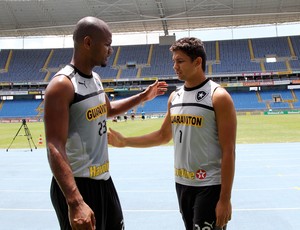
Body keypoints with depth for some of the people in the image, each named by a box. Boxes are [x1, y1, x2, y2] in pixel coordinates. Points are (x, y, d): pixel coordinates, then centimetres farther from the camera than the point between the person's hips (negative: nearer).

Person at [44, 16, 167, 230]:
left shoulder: (95, 78, 7)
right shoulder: (62, 84, -20)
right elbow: (55, 148, -27)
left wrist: (142, 97, 23)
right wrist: (75, 202, -35)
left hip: (104, 180, 9)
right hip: (77, 185, -9)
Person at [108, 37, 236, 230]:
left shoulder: (218, 97, -13)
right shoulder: (175, 97, 7)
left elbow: (228, 151, -15)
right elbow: (164, 135, 18)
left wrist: (225, 199, -18)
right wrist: (124, 141, 12)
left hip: (209, 186, -7)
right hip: (182, 183, 7)